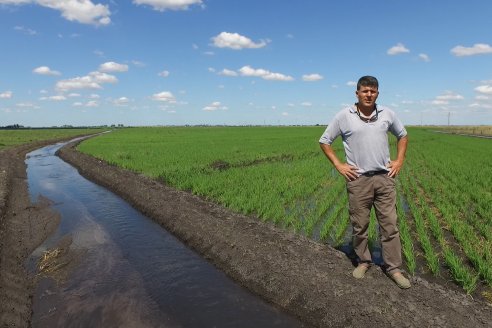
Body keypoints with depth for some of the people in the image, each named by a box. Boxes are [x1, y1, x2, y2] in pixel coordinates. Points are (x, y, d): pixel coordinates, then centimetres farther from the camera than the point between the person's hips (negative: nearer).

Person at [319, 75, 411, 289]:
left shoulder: (387, 114, 3)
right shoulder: (344, 116, -4)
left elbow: (403, 135, 20)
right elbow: (324, 141, 3)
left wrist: (399, 161, 8)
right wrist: (338, 165, -4)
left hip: (384, 178, 2)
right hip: (358, 180, -2)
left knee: (389, 225, 6)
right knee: (359, 226, 8)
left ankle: (393, 268, 19)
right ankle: (363, 261, 28)